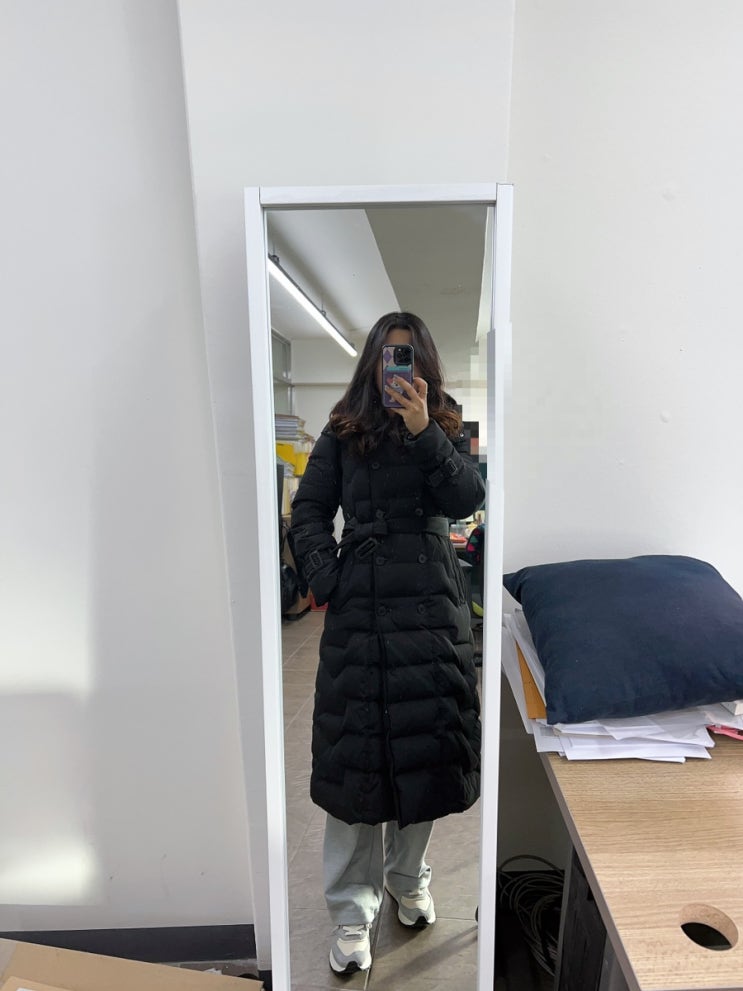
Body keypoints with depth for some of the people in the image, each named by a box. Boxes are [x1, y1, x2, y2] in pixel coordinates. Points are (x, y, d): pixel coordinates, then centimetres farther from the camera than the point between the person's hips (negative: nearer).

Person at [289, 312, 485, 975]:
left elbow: (467, 501, -8)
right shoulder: (343, 433, 8)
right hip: (360, 609, -1)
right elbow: (308, 511, 4)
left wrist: (424, 431, -17)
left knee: (425, 746, 11)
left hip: (432, 606, 1)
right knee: (356, 752, 4)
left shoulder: (446, 430, 9)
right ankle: (353, 909, 24)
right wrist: (327, 579, -9)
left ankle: (408, 877, 36)